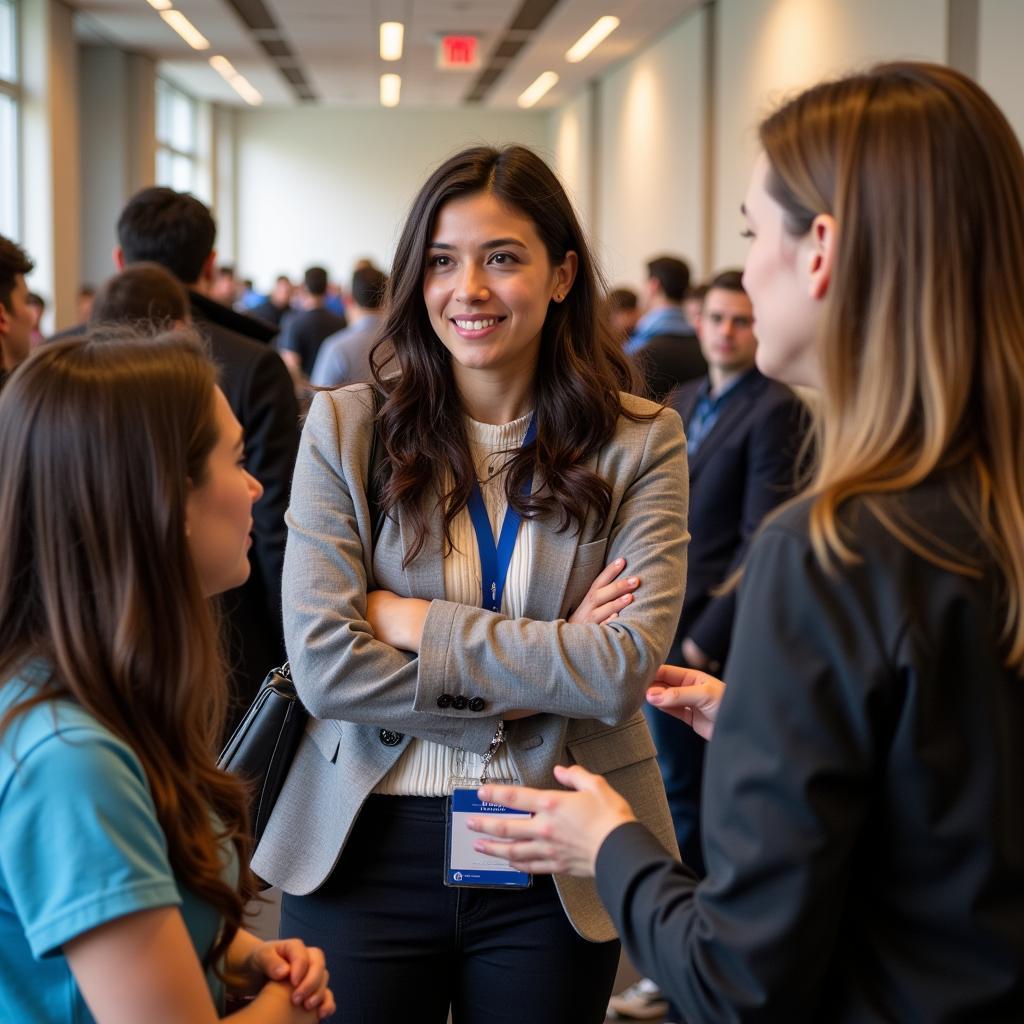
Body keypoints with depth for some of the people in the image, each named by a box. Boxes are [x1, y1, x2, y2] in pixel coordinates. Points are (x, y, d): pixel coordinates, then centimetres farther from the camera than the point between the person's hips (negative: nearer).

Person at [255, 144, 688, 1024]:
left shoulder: (639, 441, -4)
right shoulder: (345, 428, -3)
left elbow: (625, 670, -15)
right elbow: (325, 663, -12)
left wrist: (414, 620, -13)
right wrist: (546, 665, -13)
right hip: (369, 851, 0)